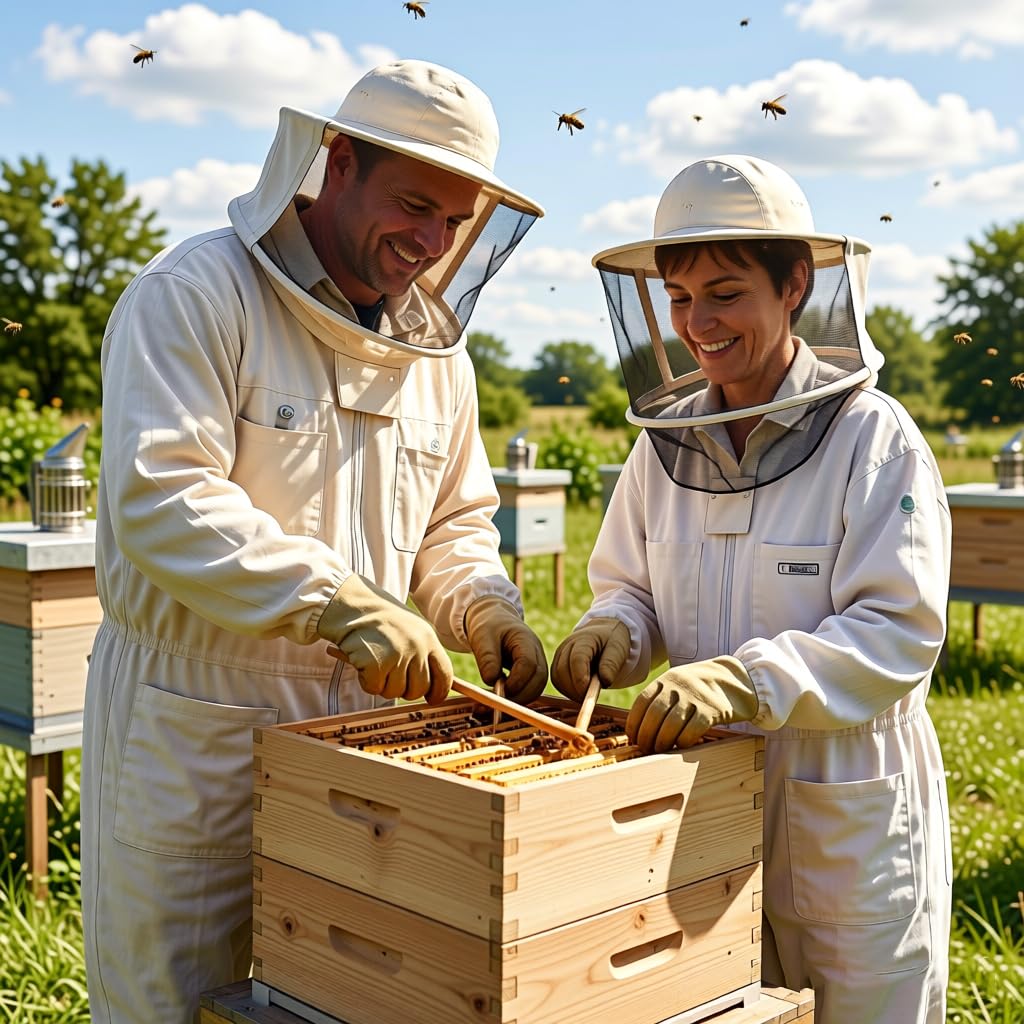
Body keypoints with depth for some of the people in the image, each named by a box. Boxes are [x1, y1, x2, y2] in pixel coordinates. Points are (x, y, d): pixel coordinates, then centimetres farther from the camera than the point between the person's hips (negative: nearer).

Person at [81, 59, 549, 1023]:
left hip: (362, 723, 6)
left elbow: (453, 520, 18)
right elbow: (160, 499, -23)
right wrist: (337, 602, -29)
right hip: (195, 734, -5)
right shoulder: (193, 296, -12)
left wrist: (485, 610, -3)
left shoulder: (435, 349, 9)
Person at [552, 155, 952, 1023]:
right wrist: (615, 633, -12)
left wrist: (747, 681, -31)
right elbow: (629, 586, 11)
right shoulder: (668, 440, 1)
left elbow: (900, 630, -19)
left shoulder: (874, 438, -13)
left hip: (847, 815, -4)